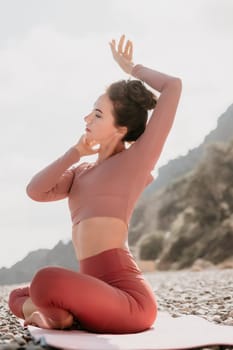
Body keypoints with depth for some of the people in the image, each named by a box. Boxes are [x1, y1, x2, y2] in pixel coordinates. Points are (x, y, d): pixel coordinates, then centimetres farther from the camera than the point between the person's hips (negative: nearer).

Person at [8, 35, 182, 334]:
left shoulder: (137, 159, -1)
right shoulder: (81, 171, 19)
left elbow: (174, 87, -5)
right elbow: (36, 191, 4)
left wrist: (130, 67, 12)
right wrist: (77, 150, 5)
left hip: (128, 298, -8)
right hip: (99, 294, 8)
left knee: (47, 280, -34)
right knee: (18, 297, 26)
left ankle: (61, 316, -5)